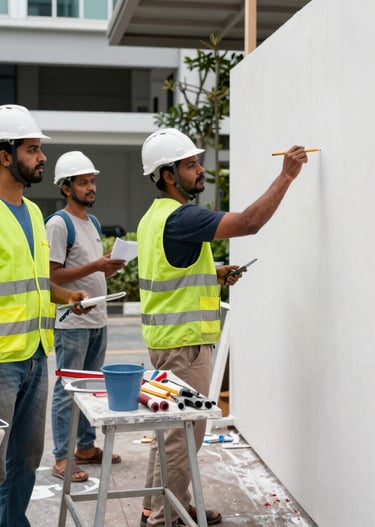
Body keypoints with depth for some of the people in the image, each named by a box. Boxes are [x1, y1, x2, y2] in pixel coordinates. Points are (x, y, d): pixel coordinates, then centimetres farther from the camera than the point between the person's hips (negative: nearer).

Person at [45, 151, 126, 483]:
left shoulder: (94, 222, 15)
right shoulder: (59, 224, -11)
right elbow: (53, 274, -16)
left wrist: (112, 268, 0)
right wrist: (95, 266, -22)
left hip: (98, 320, 8)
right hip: (72, 322, -8)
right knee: (67, 390, -2)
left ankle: (86, 447, 26)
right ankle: (62, 458, 5)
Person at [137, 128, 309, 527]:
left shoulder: (154, 216, 13)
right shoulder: (179, 217, -19)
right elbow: (250, 222, -28)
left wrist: (213, 275, 12)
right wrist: (287, 175, -21)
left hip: (166, 339, 10)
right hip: (184, 343, -10)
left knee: (170, 428, 19)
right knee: (185, 432, -1)